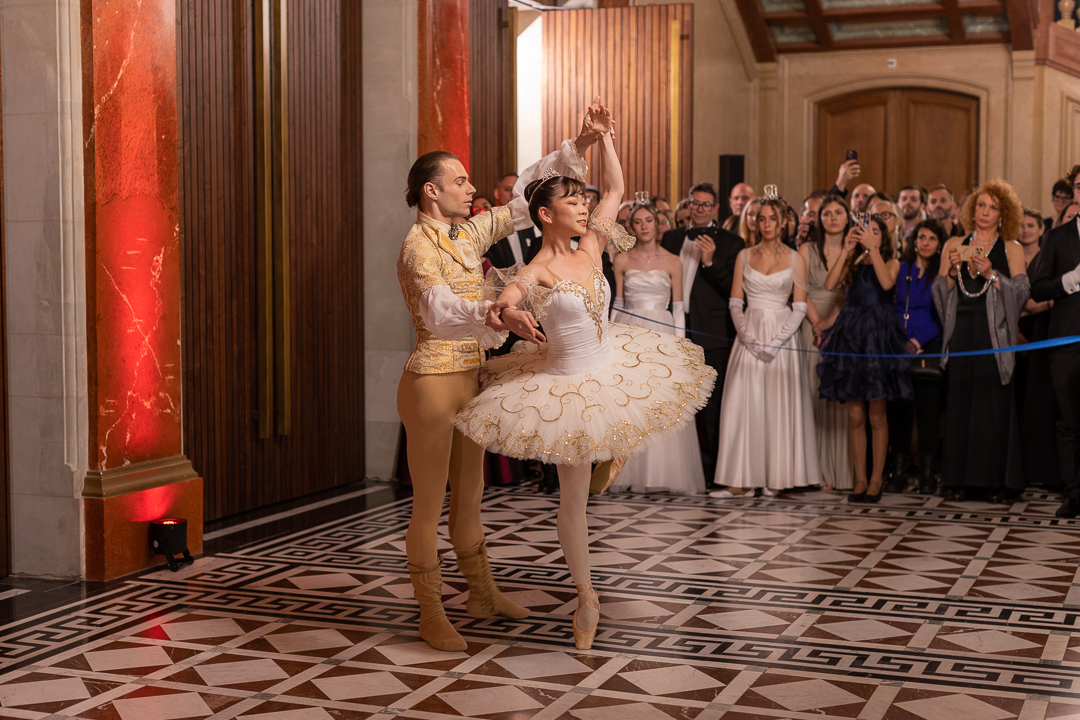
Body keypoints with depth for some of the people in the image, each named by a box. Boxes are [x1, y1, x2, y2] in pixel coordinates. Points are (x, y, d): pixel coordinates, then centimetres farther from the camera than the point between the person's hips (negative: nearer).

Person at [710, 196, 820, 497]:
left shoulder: (795, 260, 4)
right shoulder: (744, 256, 9)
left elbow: (799, 308, -1)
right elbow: (735, 302, 6)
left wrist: (776, 341, -12)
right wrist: (747, 335, -10)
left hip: (782, 335, -1)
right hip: (750, 335, 1)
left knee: (779, 405, -2)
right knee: (743, 403, -5)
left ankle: (776, 478, 7)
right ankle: (741, 480, -3)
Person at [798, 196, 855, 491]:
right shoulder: (807, 250, 6)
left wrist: (835, 319, -12)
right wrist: (817, 323, -9)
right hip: (813, 328, -1)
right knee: (817, 396, -4)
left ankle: (843, 472, 2)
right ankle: (819, 471, -2)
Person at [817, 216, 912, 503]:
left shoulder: (891, 263, 7)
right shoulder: (852, 264, 14)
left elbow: (887, 283, -16)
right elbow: (830, 285, -5)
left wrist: (872, 248, -15)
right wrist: (846, 251, -7)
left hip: (878, 335, -2)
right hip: (851, 336, 3)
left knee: (877, 415, -1)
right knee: (855, 415, 2)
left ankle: (876, 480, 6)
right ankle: (860, 479, 8)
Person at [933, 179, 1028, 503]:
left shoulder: (1011, 248, 9)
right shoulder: (954, 246, 15)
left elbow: (1021, 291, -1)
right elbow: (940, 293, 10)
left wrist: (991, 274, -13)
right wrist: (953, 270, -7)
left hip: (994, 332, -2)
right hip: (961, 331, 2)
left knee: (993, 400, -6)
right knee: (960, 400, -1)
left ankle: (994, 480, -1)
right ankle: (961, 479, 3)